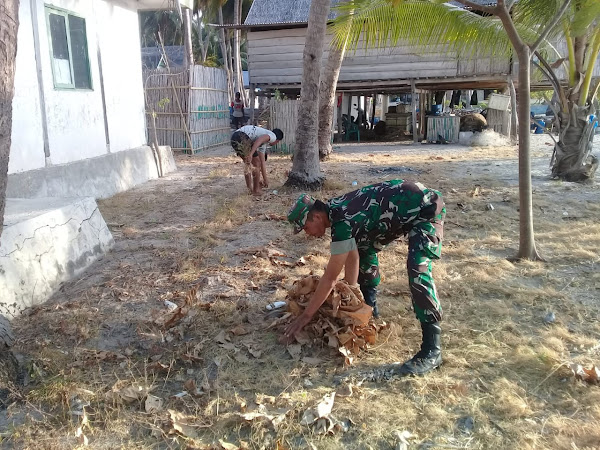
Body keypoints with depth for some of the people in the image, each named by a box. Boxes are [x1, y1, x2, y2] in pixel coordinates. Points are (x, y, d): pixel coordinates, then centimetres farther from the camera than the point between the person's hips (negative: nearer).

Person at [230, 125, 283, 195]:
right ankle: (256, 190, 16)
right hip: (243, 138, -9)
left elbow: (262, 162, 39)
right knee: (256, 164, 6)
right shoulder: (273, 136, 10)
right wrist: (250, 154, -22)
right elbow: (259, 140, -12)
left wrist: (265, 178, 44)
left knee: (247, 163, 27)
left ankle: (250, 188, 33)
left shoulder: (263, 144, 35)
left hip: (234, 137, 9)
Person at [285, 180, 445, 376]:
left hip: (426, 208, -10)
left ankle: (432, 350, -21)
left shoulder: (342, 221, -28)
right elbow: (353, 257, 9)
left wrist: (306, 315, -16)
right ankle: (370, 310, 30)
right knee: (364, 249, 16)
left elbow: (330, 277, -23)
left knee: (417, 270, -26)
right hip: (405, 207, 10)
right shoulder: (335, 209, -1)